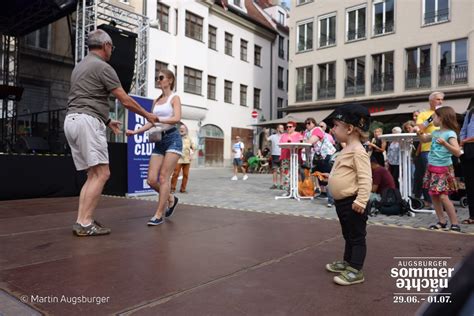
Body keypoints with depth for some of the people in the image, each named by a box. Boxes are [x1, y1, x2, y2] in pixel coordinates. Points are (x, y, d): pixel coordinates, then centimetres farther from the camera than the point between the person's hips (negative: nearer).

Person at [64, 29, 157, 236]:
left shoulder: (80, 66, 25)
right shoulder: (102, 67, -5)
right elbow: (126, 101, -5)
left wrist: (107, 121, 32)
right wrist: (147, 115, 9)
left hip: (72, 121, 10)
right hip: (87, 121, -10)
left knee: (93, 174, 10)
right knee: (101, 173, -10)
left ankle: (81, 221, 6)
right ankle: (85, 224, -12)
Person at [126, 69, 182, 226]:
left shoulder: (174, 98, 1)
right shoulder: (156, 101, 18)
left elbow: (177, 118, -17)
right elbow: (151, 123, 16)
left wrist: (158, 119, -29)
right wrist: (135, 132, 4)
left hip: (172, 138, -6)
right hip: (159, 140, 6)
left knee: (163, 177, -10)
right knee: (151, 180, -1)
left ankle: (159, 214, -3)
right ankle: (170, 199, 24)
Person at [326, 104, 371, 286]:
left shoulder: (358, 151, -19)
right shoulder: (347, 149, 13)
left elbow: (365, 178, -25)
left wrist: (361, 201, -28)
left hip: (352, 202, -10)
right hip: (342, 201, 10)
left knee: (357, 237, 2)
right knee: (348, 235, 22)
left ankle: (356, 271, 10)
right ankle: (347, 263, 36)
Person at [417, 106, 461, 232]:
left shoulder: (450, 133, -13)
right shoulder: (435, 132, 9)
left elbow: (457, 152, -19)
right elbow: (424, 139, 28)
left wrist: (444, 143, -31)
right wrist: (420, 133, 9)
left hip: (443, 169, -8)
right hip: (432, 167, 8)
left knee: (443, 196, -12)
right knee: (433, 195, 9)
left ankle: (455, 224, -1)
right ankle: (442, 221, 19)